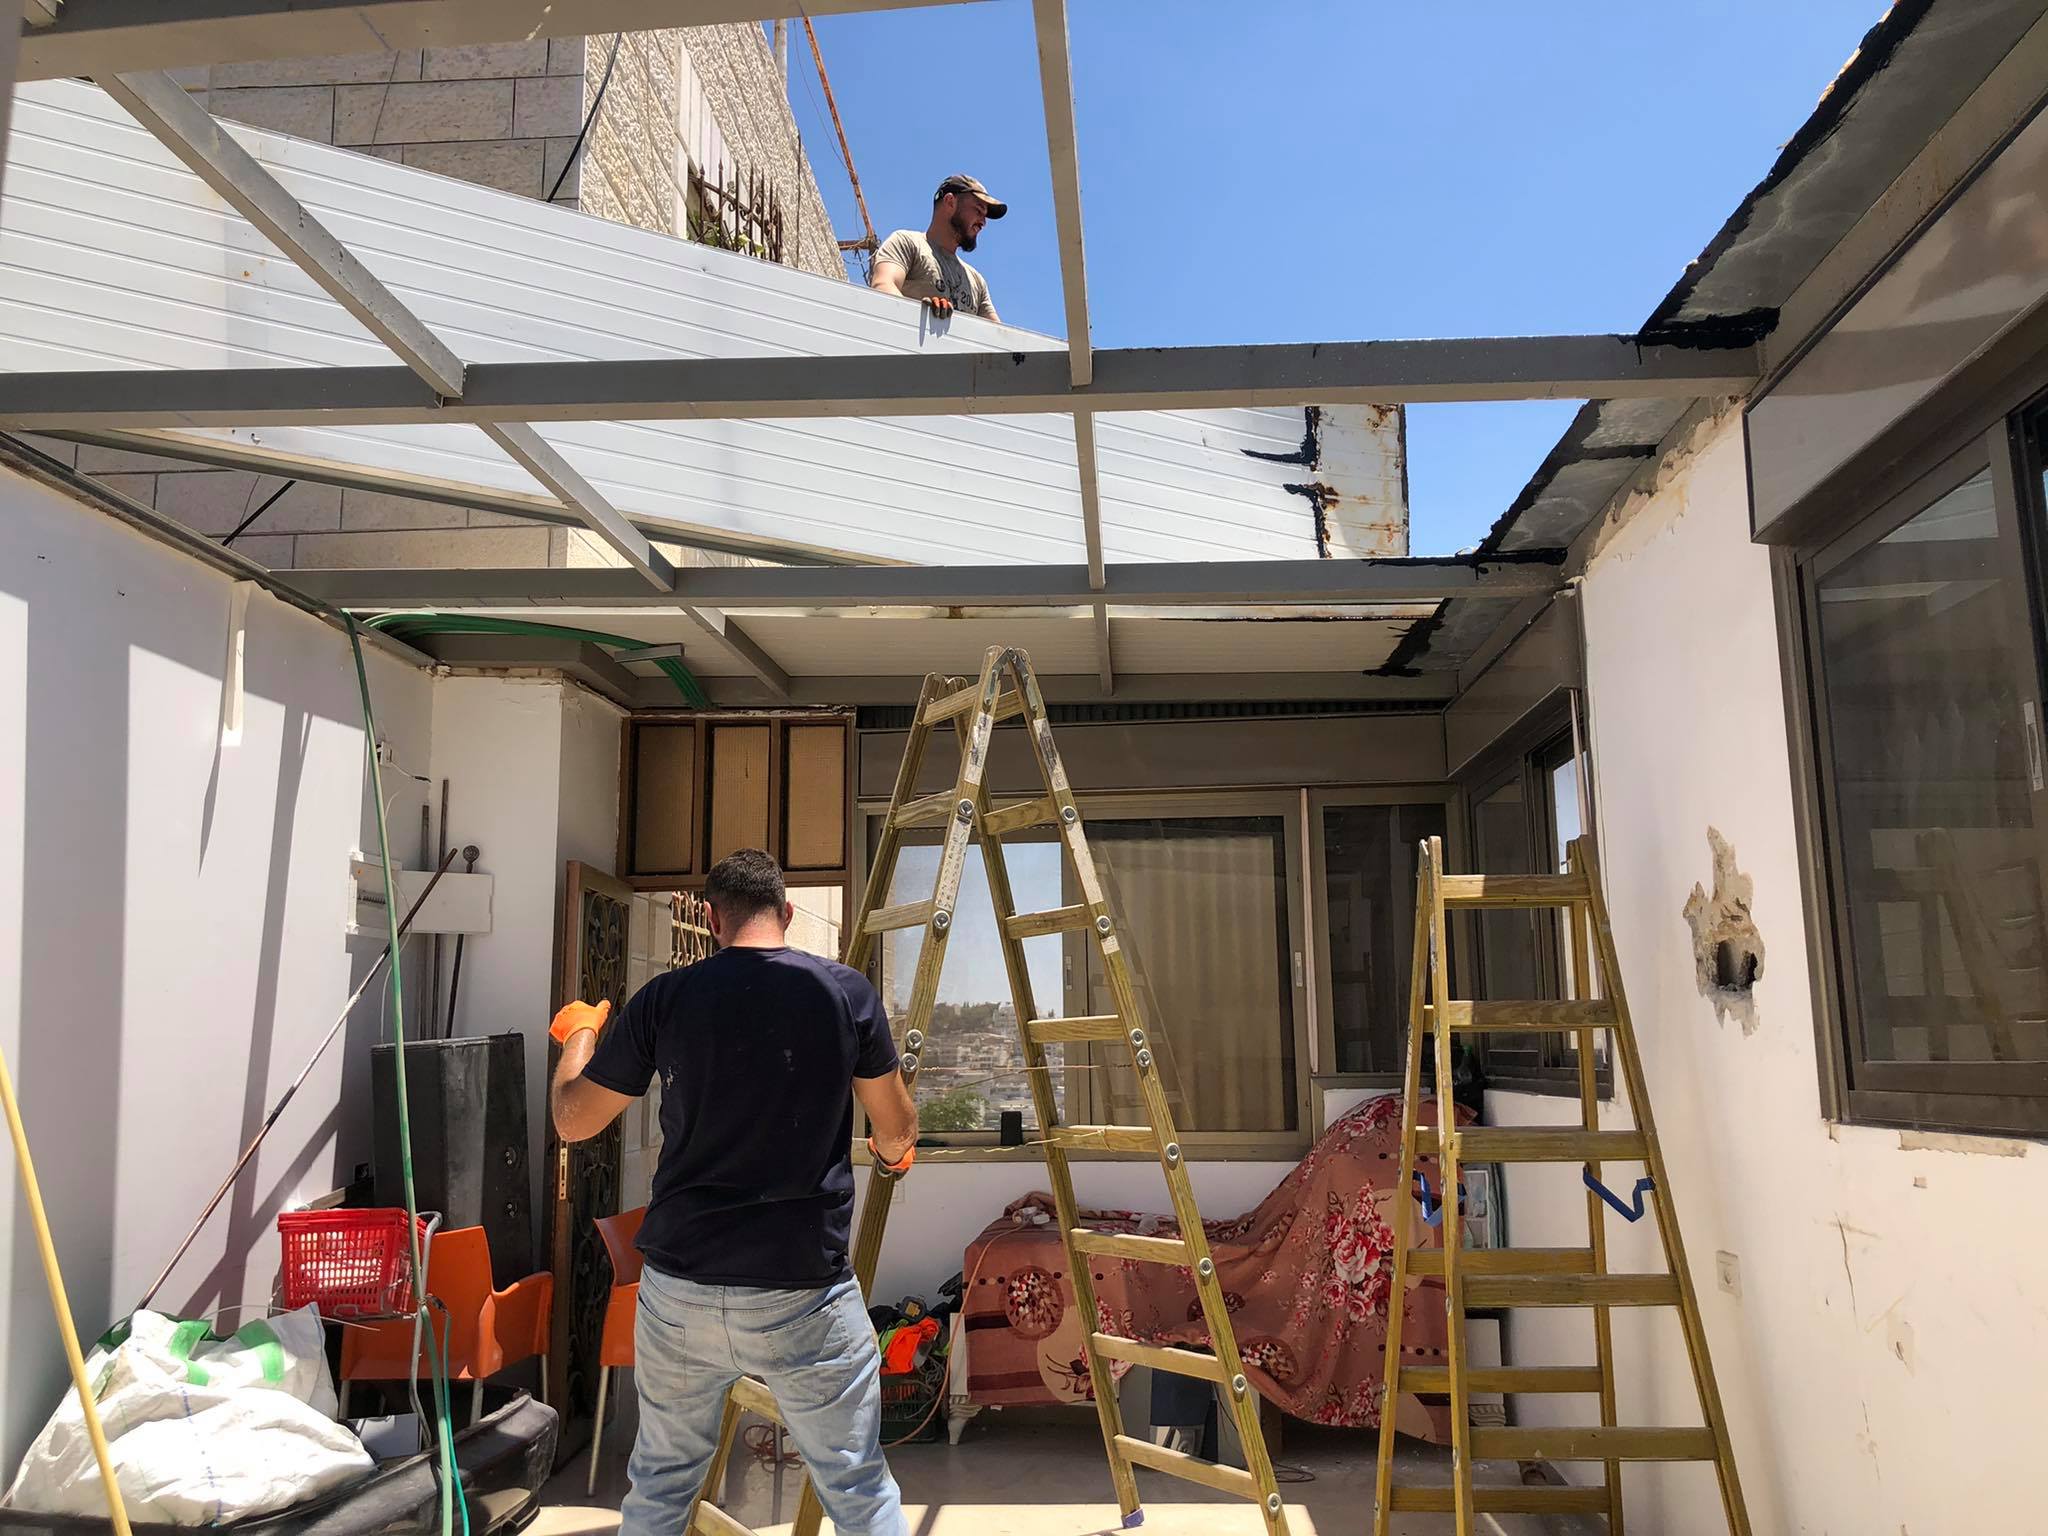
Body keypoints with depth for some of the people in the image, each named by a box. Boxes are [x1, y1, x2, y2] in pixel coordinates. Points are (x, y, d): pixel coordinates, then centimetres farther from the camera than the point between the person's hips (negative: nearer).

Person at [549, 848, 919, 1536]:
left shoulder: (665, 997, -3)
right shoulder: (846, 991, -5)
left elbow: (572, 1120, 7)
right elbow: (897, 1131, 4)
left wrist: (579, 1035, 27)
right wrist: (892, 1156, 28)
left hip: (677, 1289, 2)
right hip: (804, 1295, -2)